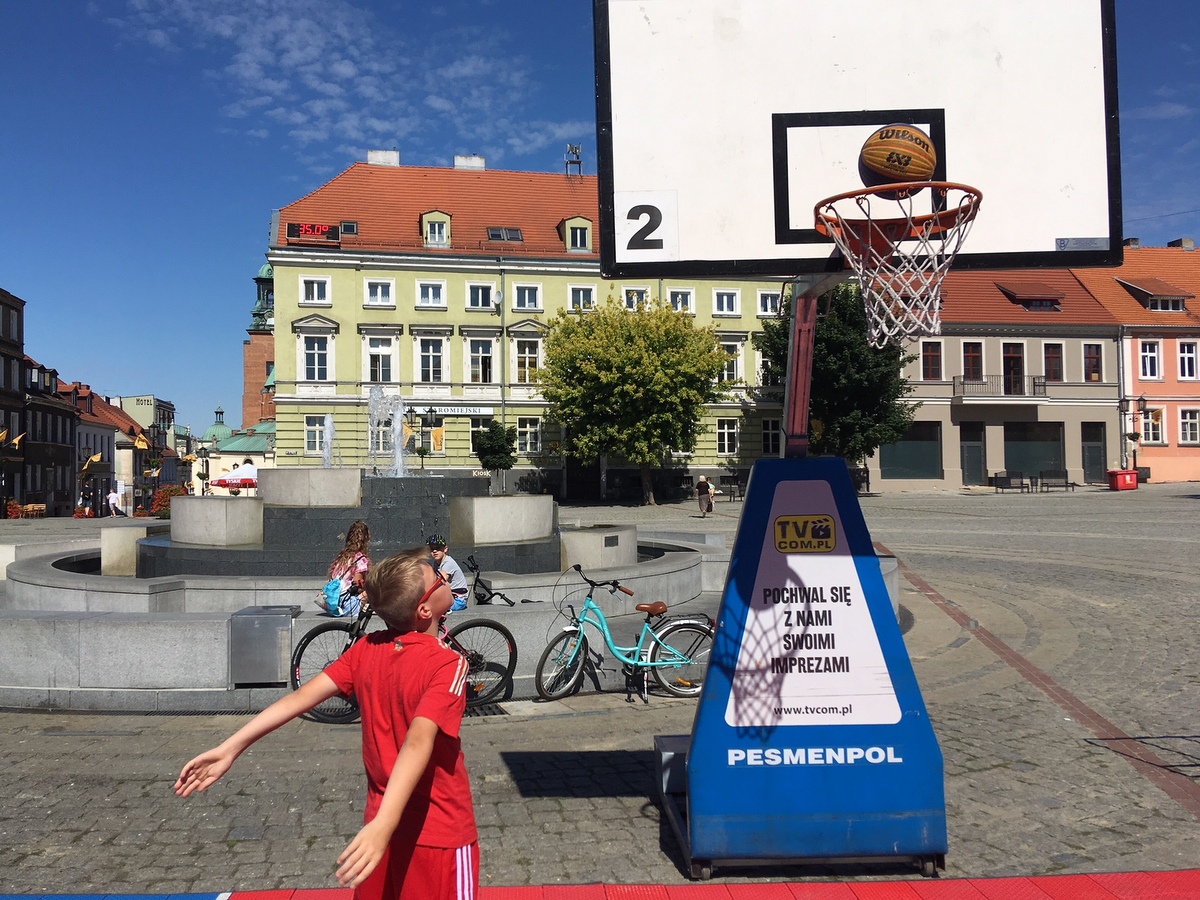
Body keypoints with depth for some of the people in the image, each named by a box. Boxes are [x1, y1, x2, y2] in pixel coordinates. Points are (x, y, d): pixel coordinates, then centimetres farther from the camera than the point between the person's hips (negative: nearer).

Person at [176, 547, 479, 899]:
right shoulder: (448, 665, -20)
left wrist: (230, 747, -11)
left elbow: (301, 696, -9)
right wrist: (384, 825, -43)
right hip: (440, 833, -5)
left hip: (386, 825, 6)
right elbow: (418, 742, -33)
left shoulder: (367, 649, -3)